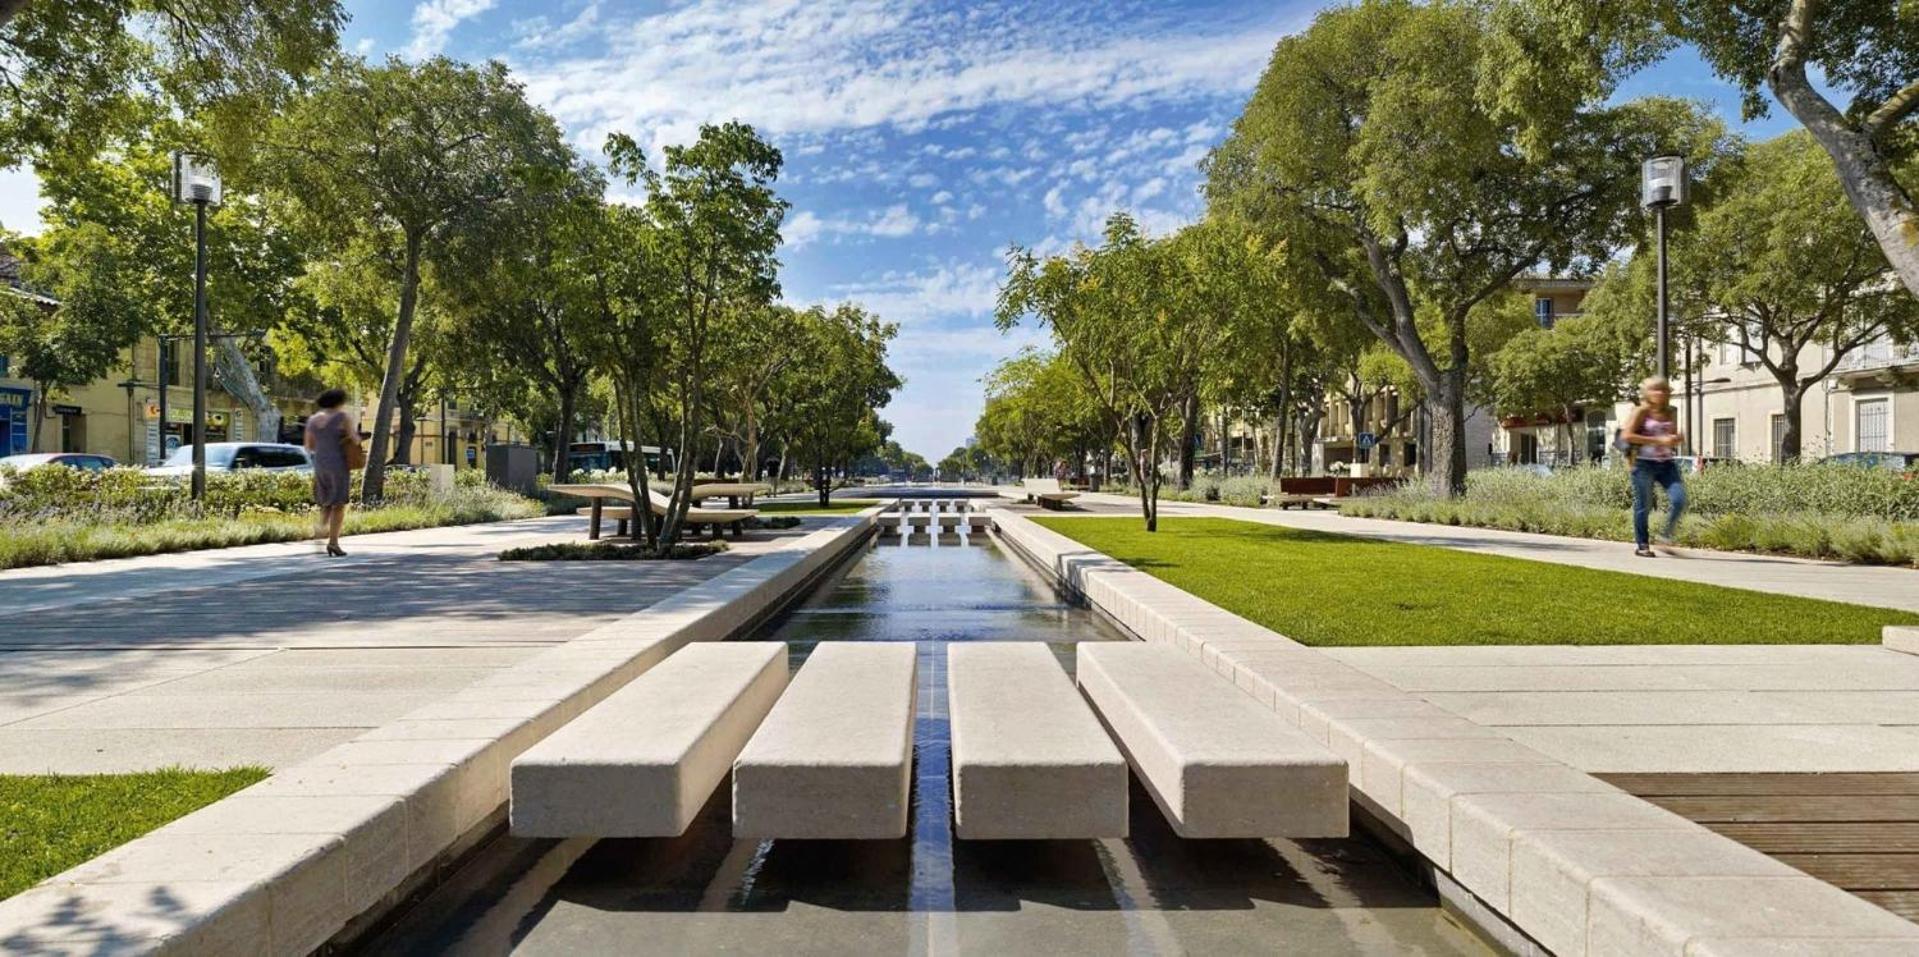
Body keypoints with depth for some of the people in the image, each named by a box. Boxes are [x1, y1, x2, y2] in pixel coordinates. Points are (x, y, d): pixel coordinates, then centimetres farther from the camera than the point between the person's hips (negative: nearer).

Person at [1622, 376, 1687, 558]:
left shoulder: (1669, 414, 13)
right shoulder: (1642, 412, -3)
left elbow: (1675, 437, 25)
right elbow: (1627, 435, -13)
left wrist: (1675, 440, -1)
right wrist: (1657, 441, -16)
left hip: (1667, 464, 5)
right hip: (1644, 463, -5)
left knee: (1679, 499, -12)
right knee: (1643, 506, 0)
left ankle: (1666, 536, 5)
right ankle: (1641, 545, 12)